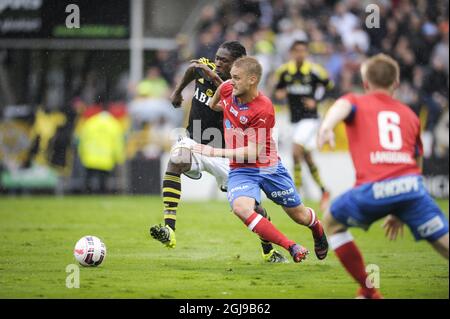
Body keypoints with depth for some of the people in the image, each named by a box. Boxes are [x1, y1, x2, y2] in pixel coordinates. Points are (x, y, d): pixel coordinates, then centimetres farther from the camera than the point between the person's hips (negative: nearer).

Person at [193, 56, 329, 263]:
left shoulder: (263, 110, -25)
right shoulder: (227, 89, -9)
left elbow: (253, 152, -25)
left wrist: (215, 152, -26)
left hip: (268, 167, -4)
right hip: (240, 169, 4)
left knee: (300, 216, 13)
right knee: (241, 207, -30)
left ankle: (318, 230, 53)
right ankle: (291, 247, -22)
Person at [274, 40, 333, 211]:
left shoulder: (314, 70, -10)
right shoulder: (284, 71, 0)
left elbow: (328, 84, 4)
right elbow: (278, 89, 13)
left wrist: (316, 100, -6)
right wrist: (279, 94, -9)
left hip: (310, 118, -5)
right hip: (295, 119, 5)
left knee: (296, 152, -20)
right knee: (307, 157, 12)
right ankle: (323, 191, 30)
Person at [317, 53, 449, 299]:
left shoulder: (356, 102, 20)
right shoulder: (409, 115, 29)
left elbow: (342, 107, -6)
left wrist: (326, 127, -30)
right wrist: (400, 213, 42)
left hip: (372, 189, -2)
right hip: (411, 185, 2)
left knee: (332, 223, 25)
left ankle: (369, 292, 23)